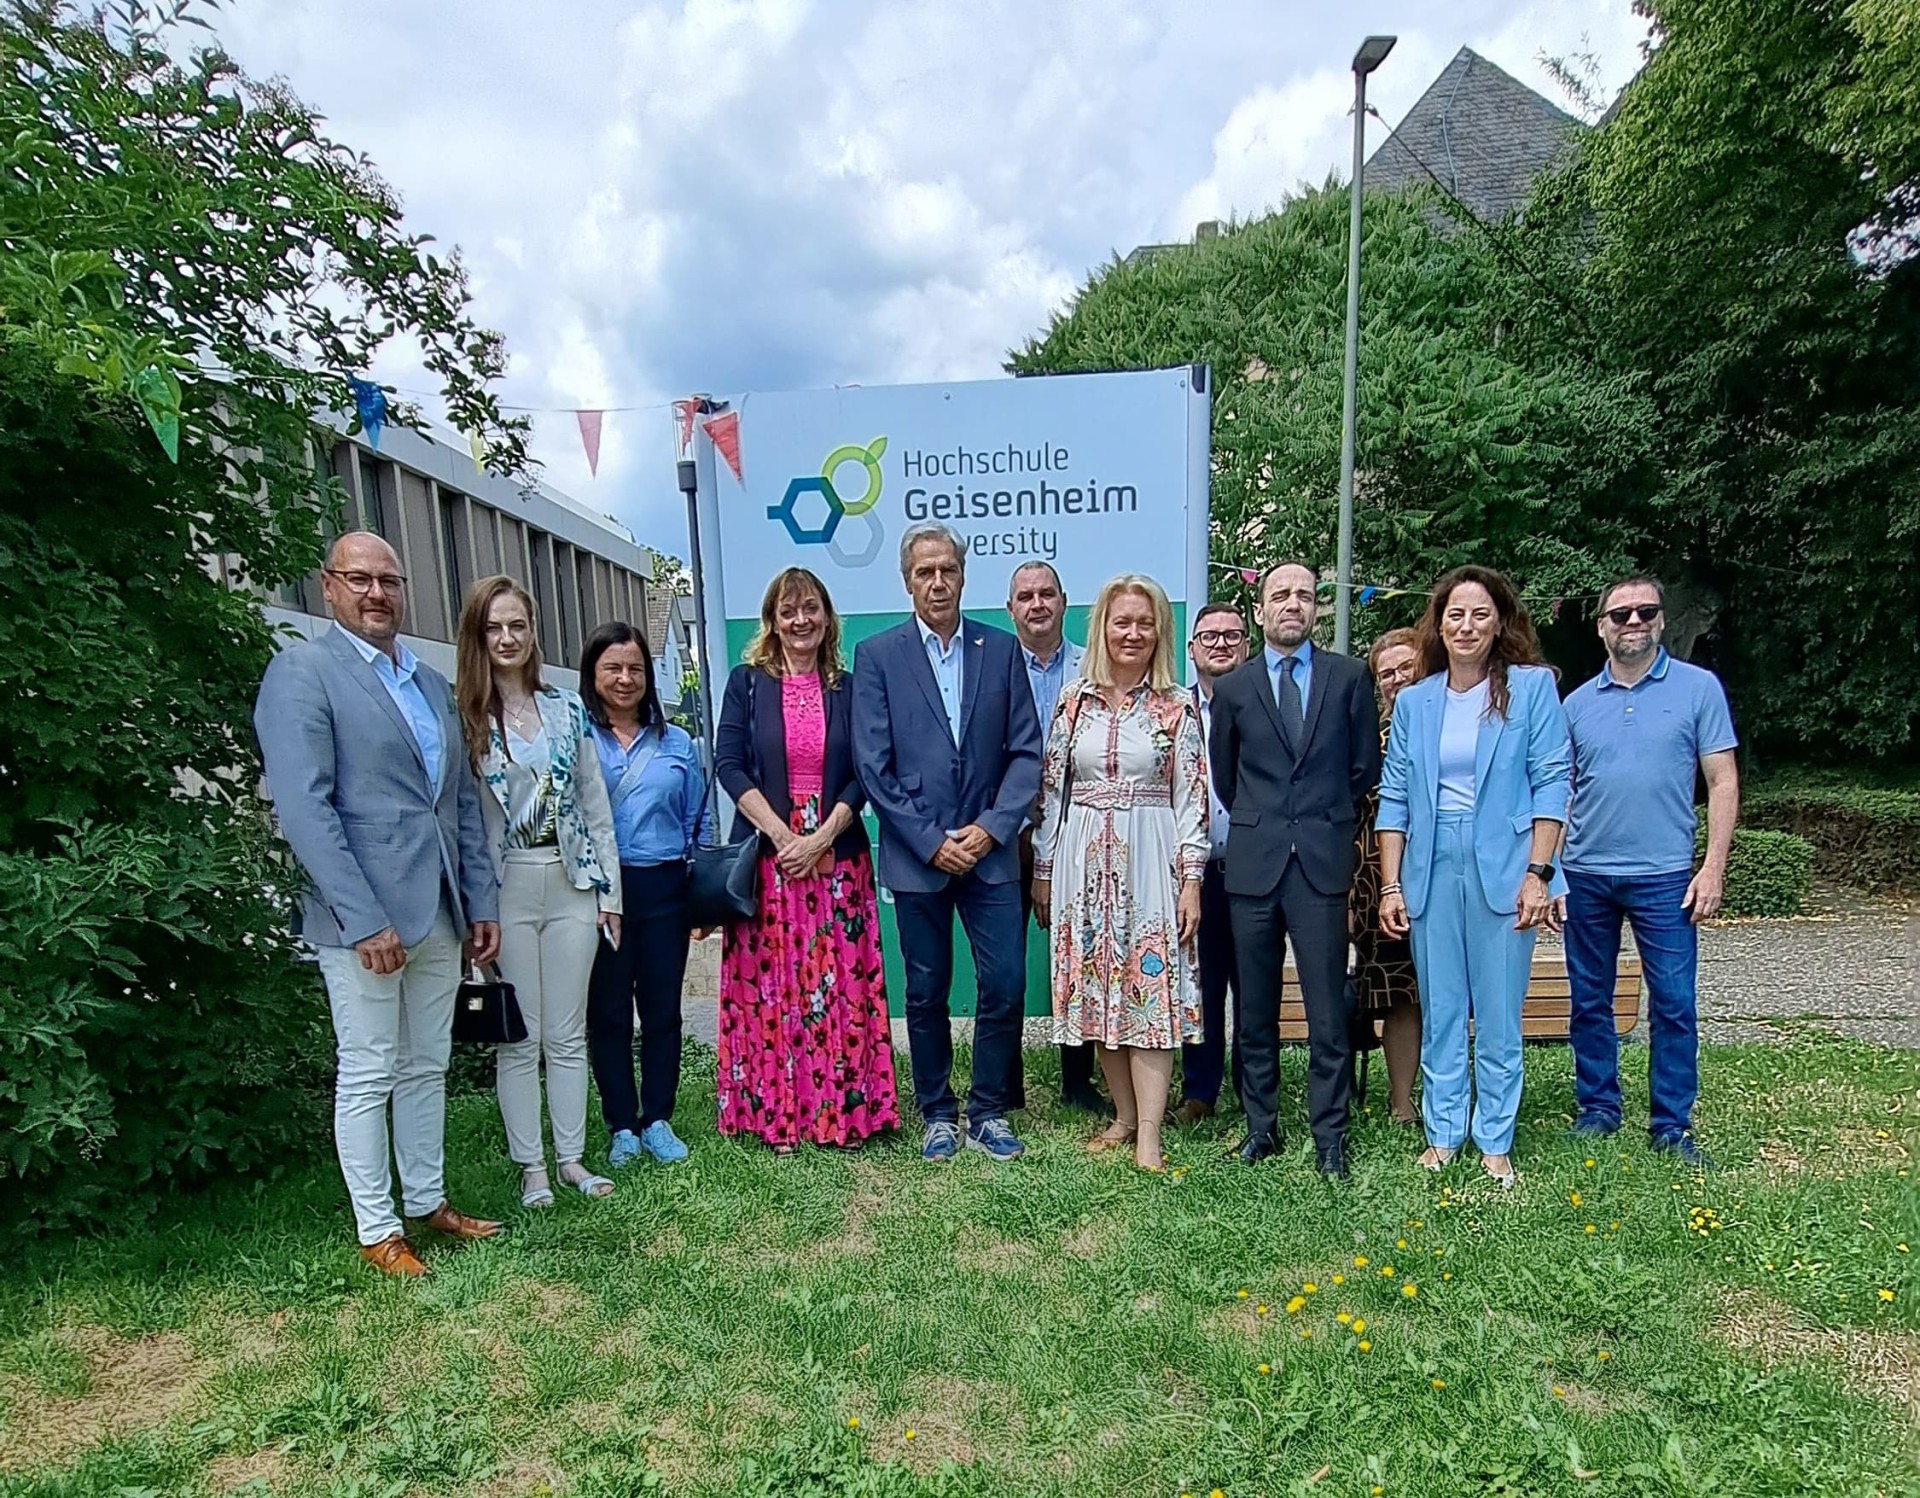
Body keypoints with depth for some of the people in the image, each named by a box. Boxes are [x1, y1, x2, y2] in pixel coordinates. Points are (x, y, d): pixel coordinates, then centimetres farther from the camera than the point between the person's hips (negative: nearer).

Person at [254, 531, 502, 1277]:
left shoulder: (432, 684, 14)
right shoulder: (302, 671, -6)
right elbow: (304, 806, -15)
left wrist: (481, 902, 10)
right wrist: (364, 919, -20)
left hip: (440, 913, 6)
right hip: (363, 916, -6)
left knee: (427, 1067, 16)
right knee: (368, 1075, 6)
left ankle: (428, 1201, 31)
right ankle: (377, 1232, 20)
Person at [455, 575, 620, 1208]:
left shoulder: (566, 709, 7)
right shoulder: (463, 717, -3)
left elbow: (594, 804, 9)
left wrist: (609, 890, 6)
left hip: (571, 884, 3)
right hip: (505, 889, -3)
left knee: (569, 1033, 11)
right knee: (518, 1038, 7)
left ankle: (571, 1157, 23)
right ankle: (531, 1166, 20)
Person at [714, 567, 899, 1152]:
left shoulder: (847, 688, 7)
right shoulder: (747, 682, 3)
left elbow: (862, 775, 2)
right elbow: (729, 764, -4)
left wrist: (822, 838, -12)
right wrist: (781, 835, -13)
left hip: (837, 858, 1)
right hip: (767, 856, -1)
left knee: (841, 983, 4)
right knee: (770, 987, 3)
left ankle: (844, 1109, 17)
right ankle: (777, 1113, 16)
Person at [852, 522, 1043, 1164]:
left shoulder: (1002, 649, 5)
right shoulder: (877, 655, -1)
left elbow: (1026, 751, 2)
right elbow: (873, 766, -6)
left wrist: (992, 827, -9)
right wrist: (931, 842, -10)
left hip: (989, 849, 1)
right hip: (916, 856, -1)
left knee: (1004, 985, 3)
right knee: (926, 993, 10)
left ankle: (990, 1111, 22)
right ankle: (937, 1113, 28)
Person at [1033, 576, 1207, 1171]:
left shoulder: (1177, 707, 0)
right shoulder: (1073, 701, 7)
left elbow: (1191, 799, -2)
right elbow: (1052, 789, 8)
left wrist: (1191, 881, -7)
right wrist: (1043, 871, 7)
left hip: (1150, 860, -3)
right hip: (1084, 860, 3)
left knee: (1150, 988, -4)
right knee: (1096, 990, 8)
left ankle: (1149, 1135, 3)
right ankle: (1124, 1116, 22)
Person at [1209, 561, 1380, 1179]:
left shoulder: (1349, 677, 6)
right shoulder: (1233, 687, 8)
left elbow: (1365, 766, 9)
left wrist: (1325, 819, 13)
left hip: (1322, 863, -1)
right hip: (1253, 864, 2)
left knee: (1328, 1010, 1)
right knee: (1255, 1010, 9)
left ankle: (1329, 1136, 13)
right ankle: (1261, 1126, 22)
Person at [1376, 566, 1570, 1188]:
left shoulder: (1532, 687, 1)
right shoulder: (1413, 701, 9)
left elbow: (1551, 783, -3)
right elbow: (1394, 799, 7)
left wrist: (1537, 874, -11)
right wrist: (1390, 886, 2)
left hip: (1502, 869, -2)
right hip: (1430, 871, 3)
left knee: (1498, 1015, 5)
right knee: (1438, 1013, 10)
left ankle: (1495, 1143, 19)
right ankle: (1442, 1135, 22)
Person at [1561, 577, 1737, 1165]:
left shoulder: (1699, 688, 2)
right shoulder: (1577, 702, 8)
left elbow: (1722, 782, 0)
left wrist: (1713, 868, -7)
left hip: (1664, 875, -2)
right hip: (1585, 875, 3)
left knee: (1673, 1004, 2)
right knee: (1589, 1001, 11)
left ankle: (1671, 1125, 16)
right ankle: (1597, 1109, 25)